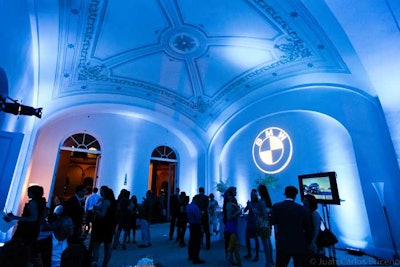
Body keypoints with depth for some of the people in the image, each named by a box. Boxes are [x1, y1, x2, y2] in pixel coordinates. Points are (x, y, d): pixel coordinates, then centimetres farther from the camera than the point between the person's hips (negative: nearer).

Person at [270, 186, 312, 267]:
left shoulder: (277, 206, -10)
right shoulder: (302, 208, -3)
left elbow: (272, 222, -4)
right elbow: (308, 227, 4)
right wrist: (305, 241, 20)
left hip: (283, 245, -2)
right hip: (300, 245, 2)